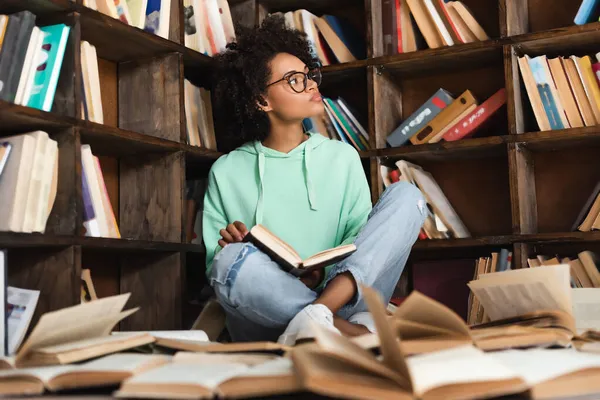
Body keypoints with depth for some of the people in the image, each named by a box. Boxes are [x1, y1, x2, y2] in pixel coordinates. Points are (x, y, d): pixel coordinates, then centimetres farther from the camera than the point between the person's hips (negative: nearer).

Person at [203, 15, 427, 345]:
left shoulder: (342, 156, 14)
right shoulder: (226, 172, 9)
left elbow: (360, 235, 5)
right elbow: (216, 265, 8)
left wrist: (324, 270, -15)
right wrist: (231, 247, -16)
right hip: (264, 317, -2)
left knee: (405, 195, -16)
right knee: (233, 260, -35)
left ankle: (318, 317, -35)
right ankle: (359, 330, -30)